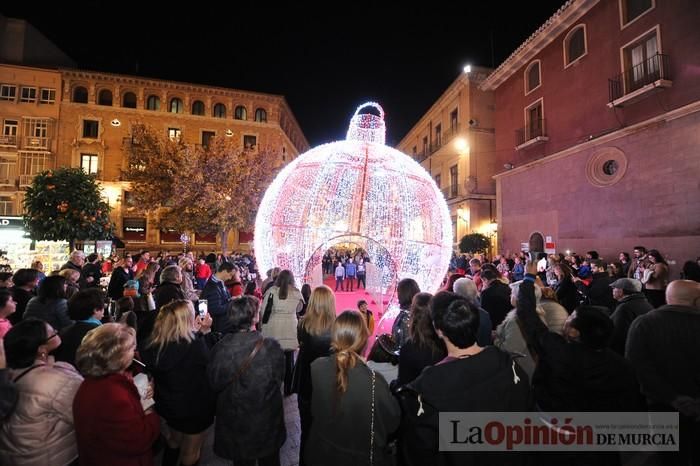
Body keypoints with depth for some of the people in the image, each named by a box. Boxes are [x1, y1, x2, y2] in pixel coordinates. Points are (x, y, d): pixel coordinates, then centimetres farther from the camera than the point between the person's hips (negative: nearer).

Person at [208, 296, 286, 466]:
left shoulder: (220, 348, -22)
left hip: (233, 423, 2)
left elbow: (214, 383, -8)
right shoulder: (271, 347, -27)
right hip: (266, 423, -1)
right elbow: (279, 379, -13)